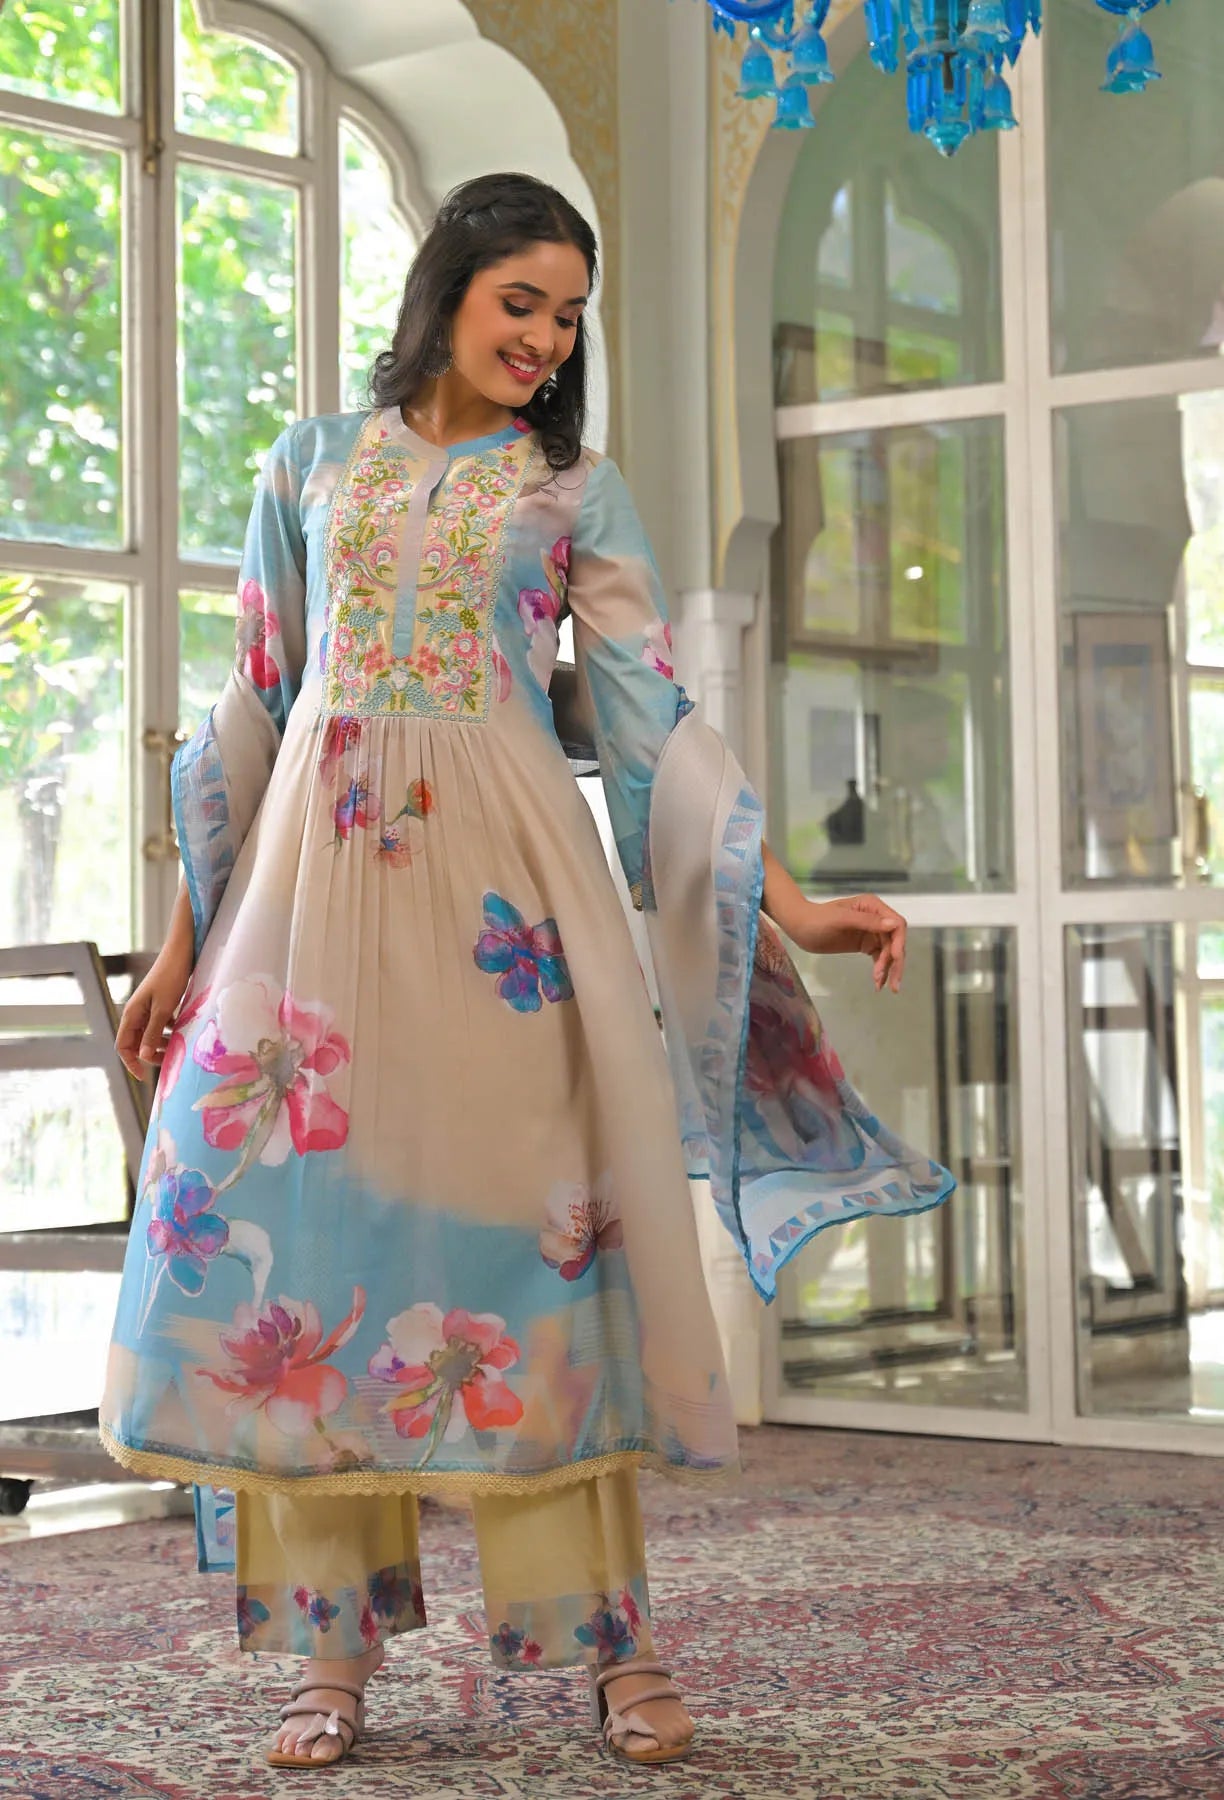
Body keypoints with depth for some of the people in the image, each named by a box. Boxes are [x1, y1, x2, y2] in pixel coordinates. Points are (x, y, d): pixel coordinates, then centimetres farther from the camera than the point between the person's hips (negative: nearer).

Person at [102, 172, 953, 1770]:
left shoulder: (577, 491, 10)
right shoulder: (314, 465, 14)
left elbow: (657, 725, 3)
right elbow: (254, 708, 14)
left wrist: (792, 903, -9)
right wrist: (183, 942, 12)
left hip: (501, 885, -1)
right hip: (316, 873, 2)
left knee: (526, 1217, -6)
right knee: (302, 1224, -3)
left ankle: (610, 1638, 1)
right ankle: (337, 1640, 7)